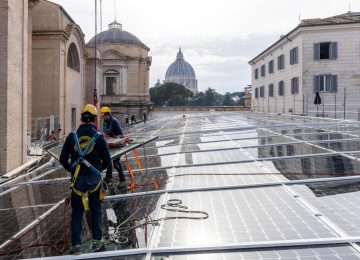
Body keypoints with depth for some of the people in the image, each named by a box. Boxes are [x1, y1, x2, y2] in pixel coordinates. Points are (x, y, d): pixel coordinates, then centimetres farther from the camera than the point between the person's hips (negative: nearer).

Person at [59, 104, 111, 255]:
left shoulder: (72, 136, -3)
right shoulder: (99, 137, -7)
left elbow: (63, 159, 1)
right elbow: (107, 161, -3)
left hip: (77, 180, 1)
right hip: (94, 180, -1)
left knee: (77, 212, 11)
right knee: (96, 210, 15)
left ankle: (76, 245, 12)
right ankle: (97, 242, 18)